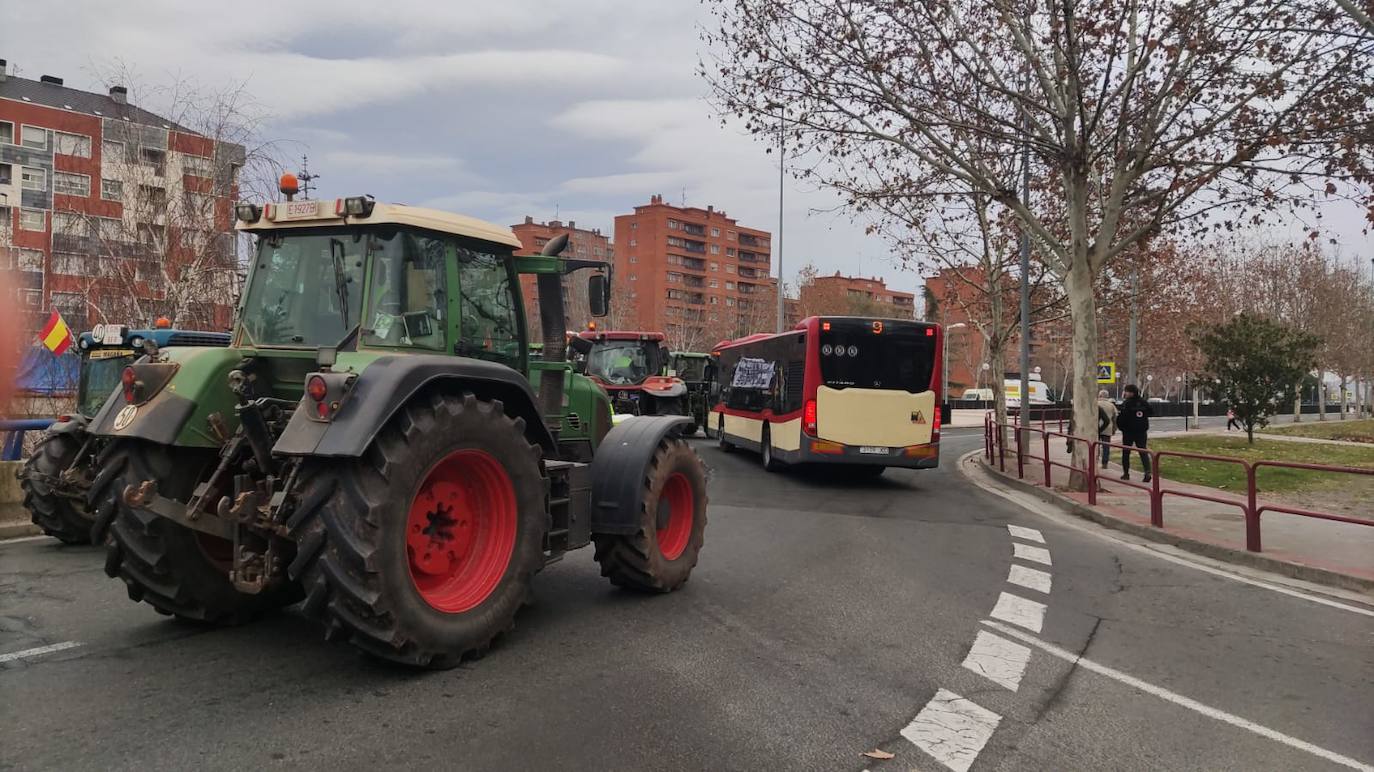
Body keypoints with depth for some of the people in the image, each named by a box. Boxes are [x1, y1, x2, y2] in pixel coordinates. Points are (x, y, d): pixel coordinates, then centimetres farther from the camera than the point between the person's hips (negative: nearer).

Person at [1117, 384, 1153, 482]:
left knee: (1126, 452, 8)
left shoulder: (1126, 404, -16)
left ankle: (1126, 473, 11)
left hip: (1128, 432, -4)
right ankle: (1147, 472, -9)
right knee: (1143, 452, 6)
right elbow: (1151, 413, 14)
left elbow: (1122, 418, -19)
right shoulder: (1144, 403, 2)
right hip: (1142, 432, 4)